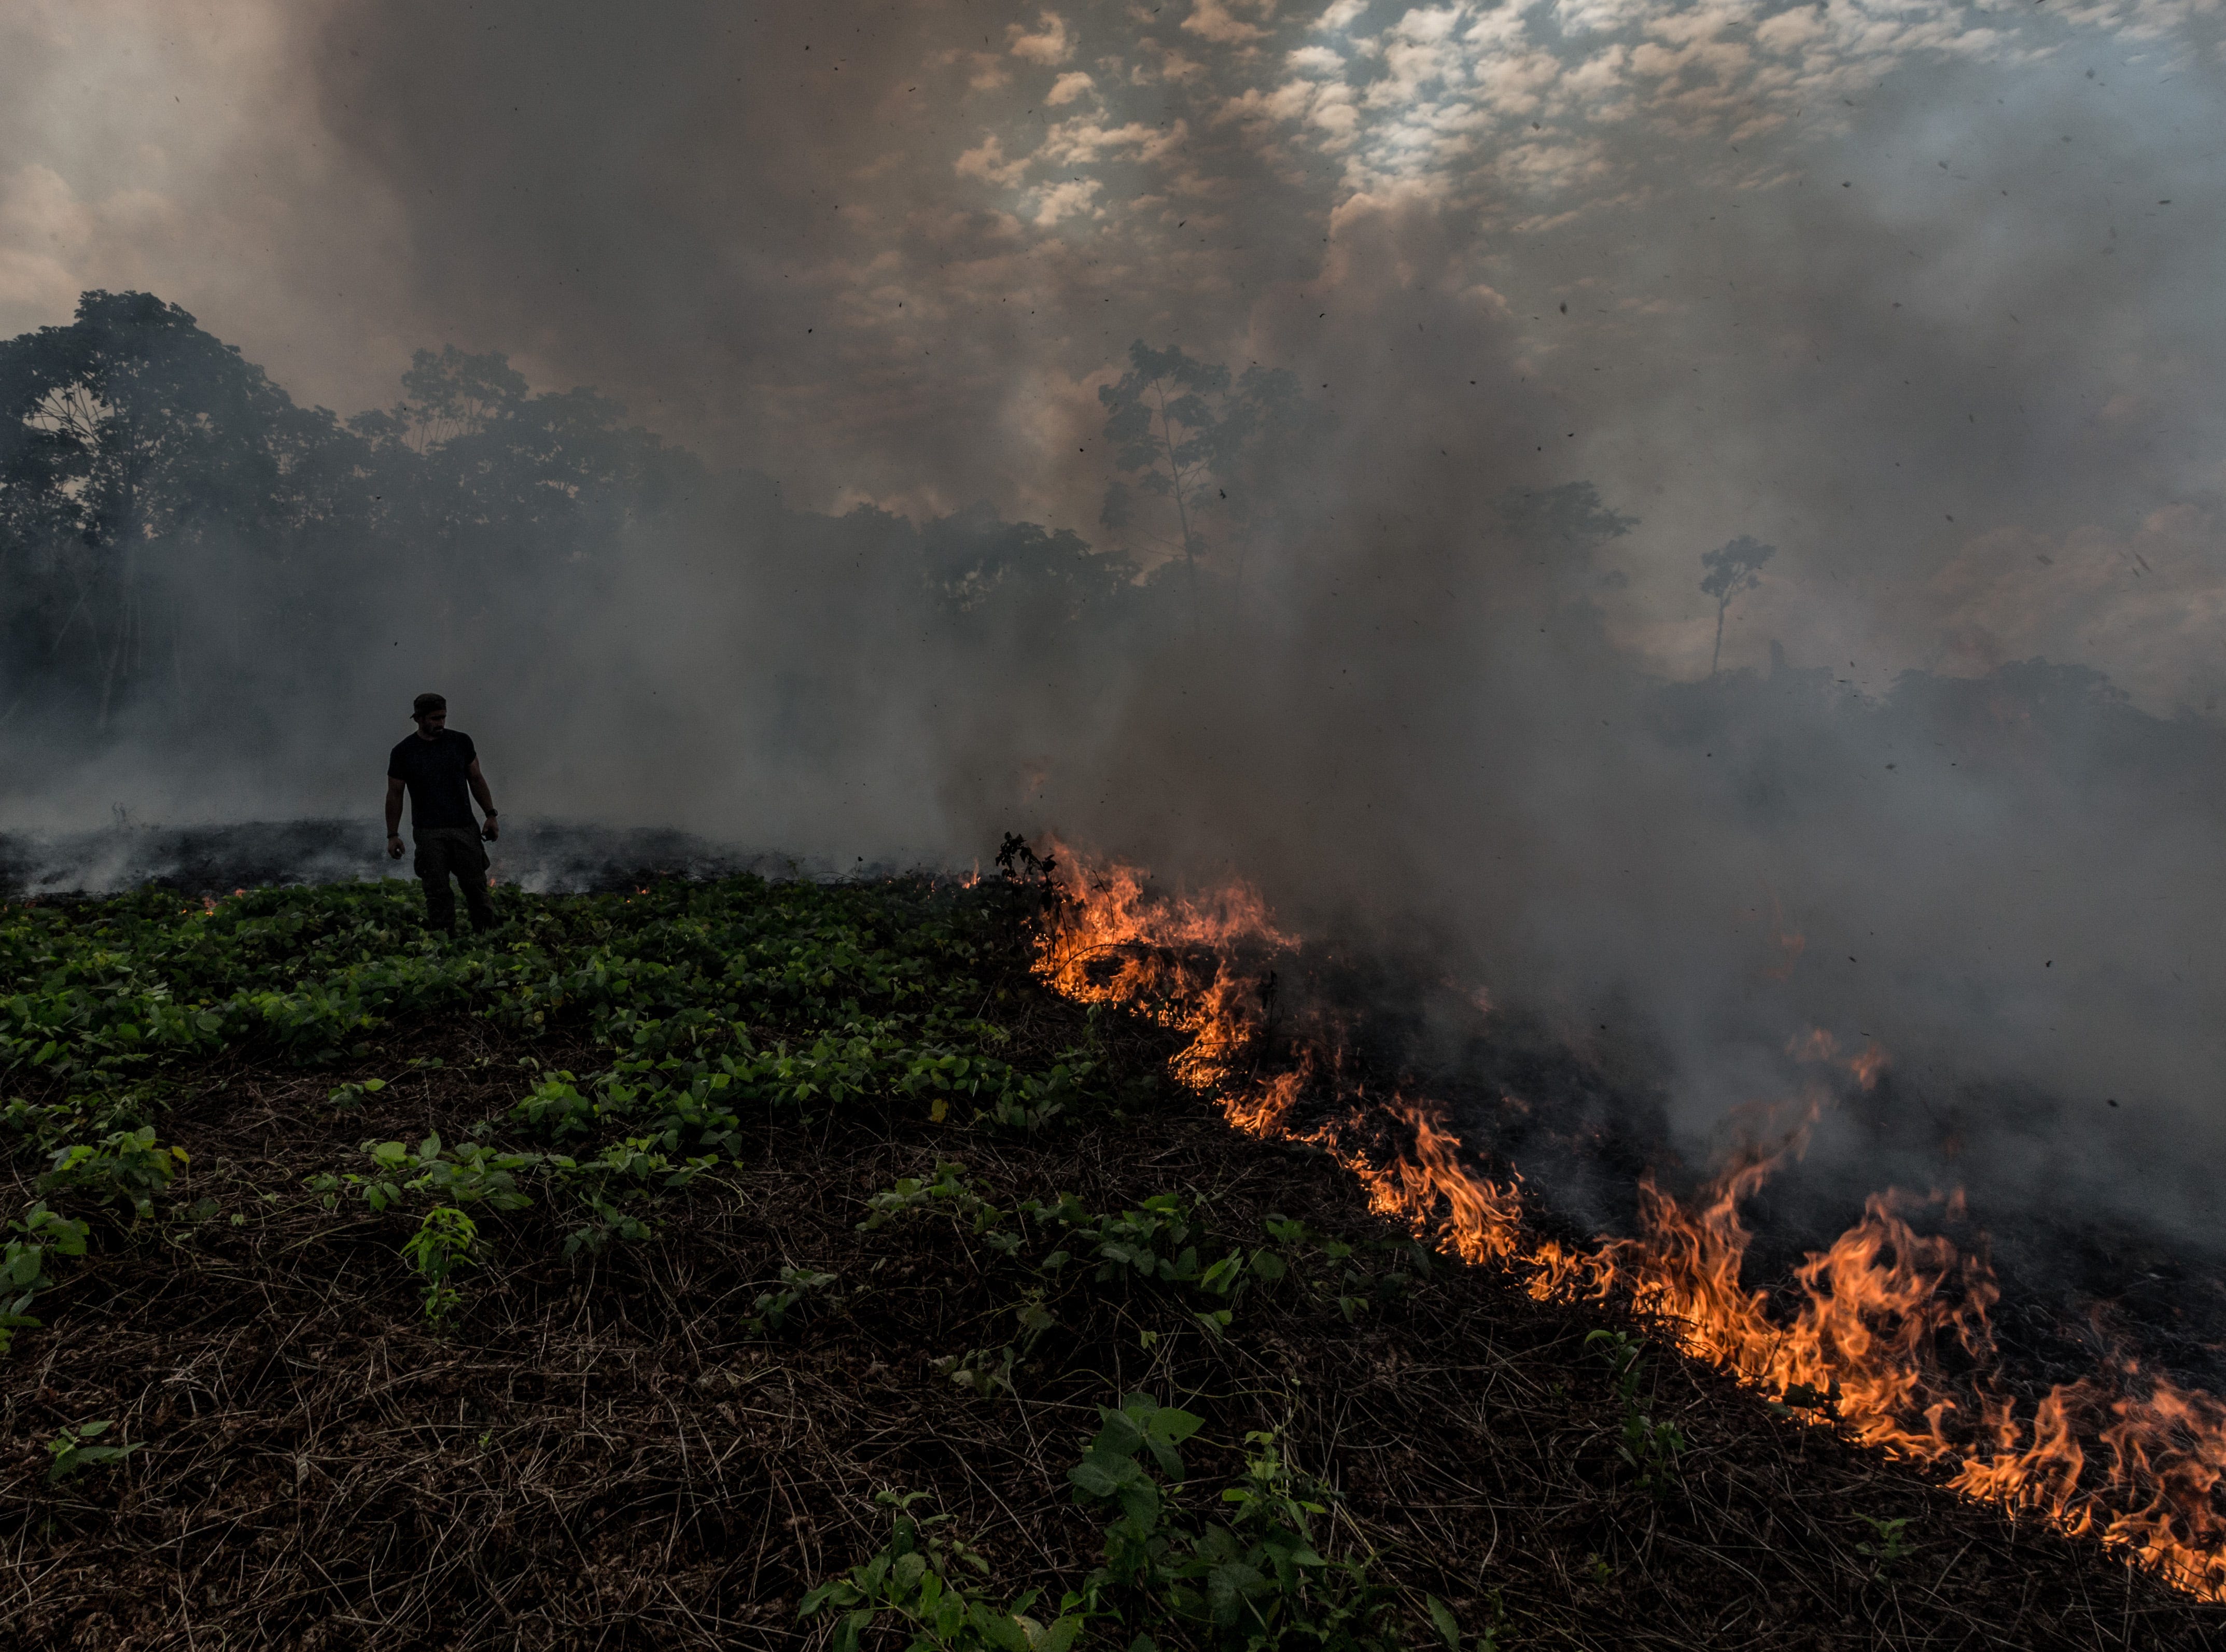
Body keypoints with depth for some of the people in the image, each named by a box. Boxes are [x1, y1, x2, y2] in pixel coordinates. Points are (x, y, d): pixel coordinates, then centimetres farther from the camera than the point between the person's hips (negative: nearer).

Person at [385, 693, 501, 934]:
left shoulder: (461, 742, 5)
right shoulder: (403, 752, 1)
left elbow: (476, 780, 12)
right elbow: (395, 794, 6)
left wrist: (491, 815, 4)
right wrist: (393, 835, 2)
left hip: (464, 827, 1)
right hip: (429, 832, -1)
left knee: (476, 886, 1)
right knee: (437, 892, -1)